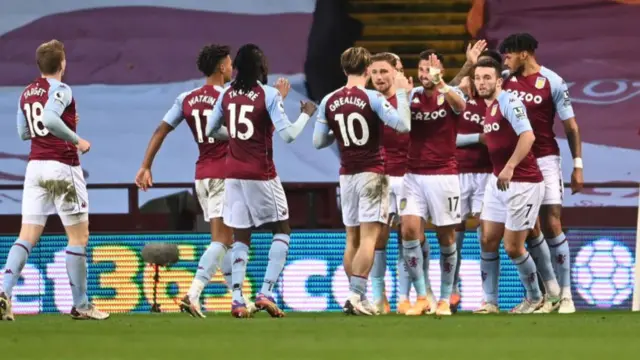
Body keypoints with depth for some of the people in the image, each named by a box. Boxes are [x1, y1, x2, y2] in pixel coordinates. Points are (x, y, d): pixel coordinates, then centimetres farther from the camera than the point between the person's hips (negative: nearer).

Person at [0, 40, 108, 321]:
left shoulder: (26, 94, 12)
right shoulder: (61, 90, -10)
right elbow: (49, 119, -28)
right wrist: (76, 140, -18)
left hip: (35, 167, 6)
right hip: (63, 169, -6)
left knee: (27, 236, 3)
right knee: (79, 236, 4)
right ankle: (80, 305, 6)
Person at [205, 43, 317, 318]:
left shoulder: (226, 95, 3)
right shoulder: (269, 95, -11)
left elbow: (210, 130, 12)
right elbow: (288, 134, -15)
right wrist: (306, 114, 1)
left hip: (233, 174, 4)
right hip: (261, 175, -4)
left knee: (241, 237, 9)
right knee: (281, 231, 9)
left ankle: (237, 298, -2)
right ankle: (266, 292, -5)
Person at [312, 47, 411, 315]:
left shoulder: (329, 102, 3)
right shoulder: (372, 99, -11)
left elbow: (318, 142, 8)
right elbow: (403, 125, -16)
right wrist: (402, 93, -5)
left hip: (346, 175, 5)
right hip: (372, 173, -5)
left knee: (352, 238, 11)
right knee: (369, 237, -7)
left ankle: (356, 297, 11)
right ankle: (356, 296, -17)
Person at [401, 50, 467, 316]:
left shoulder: (450, 94, -4)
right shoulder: (412, 95, 7)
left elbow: (460, 106, -27)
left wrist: (439, 82, -44)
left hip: (443, 174, -3)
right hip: (414, 174, 3)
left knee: (445, 236, 4)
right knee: (409, 230, -11)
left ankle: (445, 299, 14)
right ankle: (423, 296, -5)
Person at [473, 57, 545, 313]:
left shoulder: (508, 102, -16)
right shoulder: (488, 107, 10)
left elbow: (528, 136, -28)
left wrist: (510, 167, -33)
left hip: (523, 183, -9)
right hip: (498, 181, 9)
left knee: (513, 247, -2)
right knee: (488, 241, 7)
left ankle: (534, 298, 18)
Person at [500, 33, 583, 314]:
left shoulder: (552, 83, -8)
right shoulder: (506, 80, 4)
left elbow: (571, 126, -5)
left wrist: (578, 166, -8)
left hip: (545, 161, -4)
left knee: (551, 225, -9)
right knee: (530, 229, 2)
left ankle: (566, 294, -4)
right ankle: (551, 292, 10)